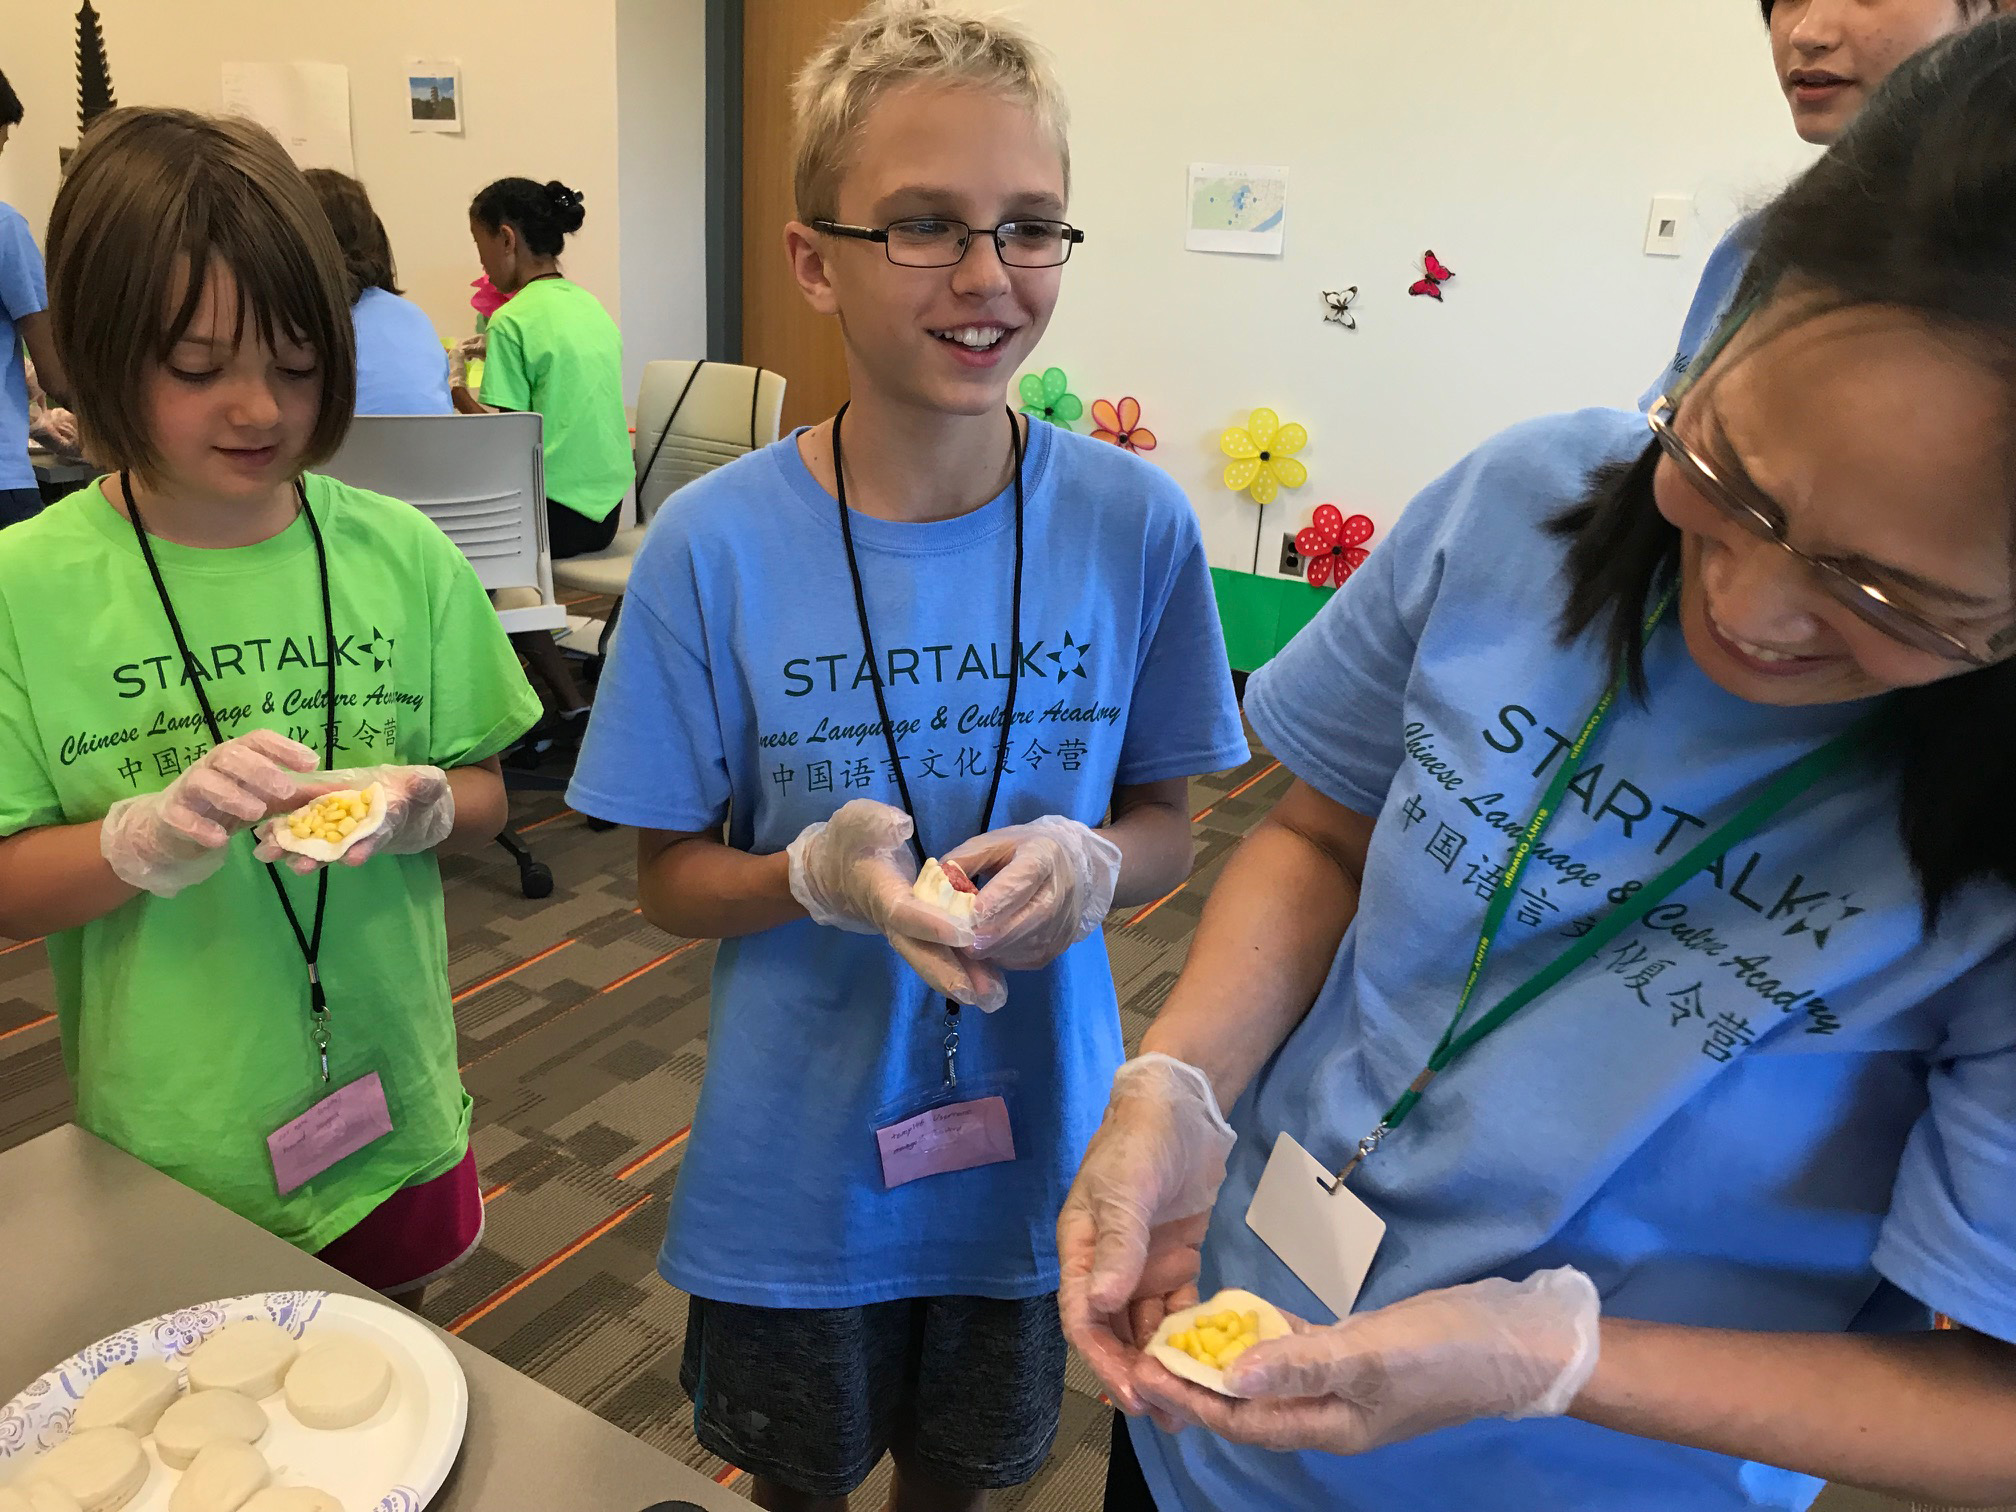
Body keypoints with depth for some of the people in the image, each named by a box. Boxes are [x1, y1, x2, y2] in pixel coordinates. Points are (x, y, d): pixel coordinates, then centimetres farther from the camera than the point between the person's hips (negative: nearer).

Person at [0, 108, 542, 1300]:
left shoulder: (402, 555, -7)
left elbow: (487, 801, 0)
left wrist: (418, 805, -21)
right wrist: (150, 836, -26)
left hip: (392, 1124, 2)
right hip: (167, 1157, -1)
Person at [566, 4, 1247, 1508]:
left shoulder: (1134, 522, -13)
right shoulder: (715, 544, -17)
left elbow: (1167, 822, -2)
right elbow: (671, 874, -7)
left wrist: (1090, 865, -24)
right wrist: (819, 873, -28)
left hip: (1034, 1144, 1)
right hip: (797, 1157, 0)